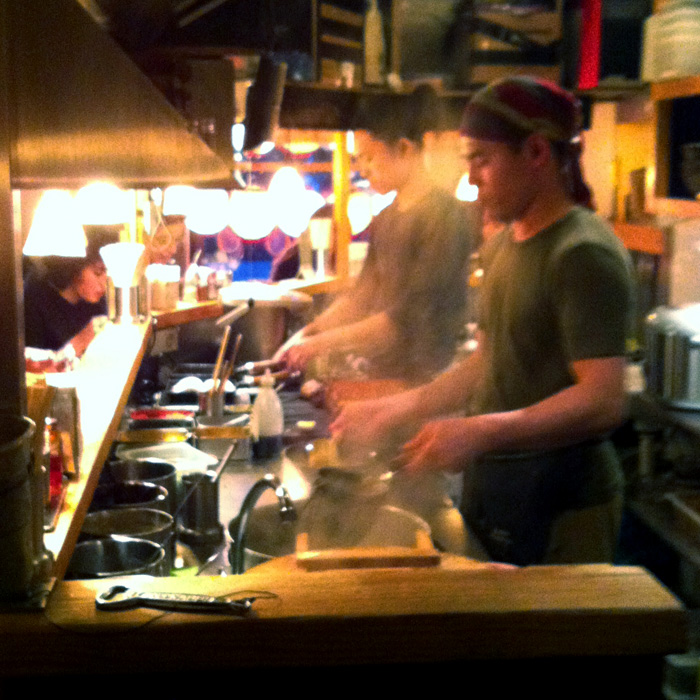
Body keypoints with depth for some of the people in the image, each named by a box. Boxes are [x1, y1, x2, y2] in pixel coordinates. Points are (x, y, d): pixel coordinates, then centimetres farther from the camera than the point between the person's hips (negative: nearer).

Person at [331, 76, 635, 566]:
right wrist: (393, 412, 11)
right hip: (490, 485, 8)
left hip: (559, 507, -8)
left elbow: (603, 401, -25)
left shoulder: (584, 253, -17)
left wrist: (481, 432, -33)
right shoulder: (501, 246, 10)